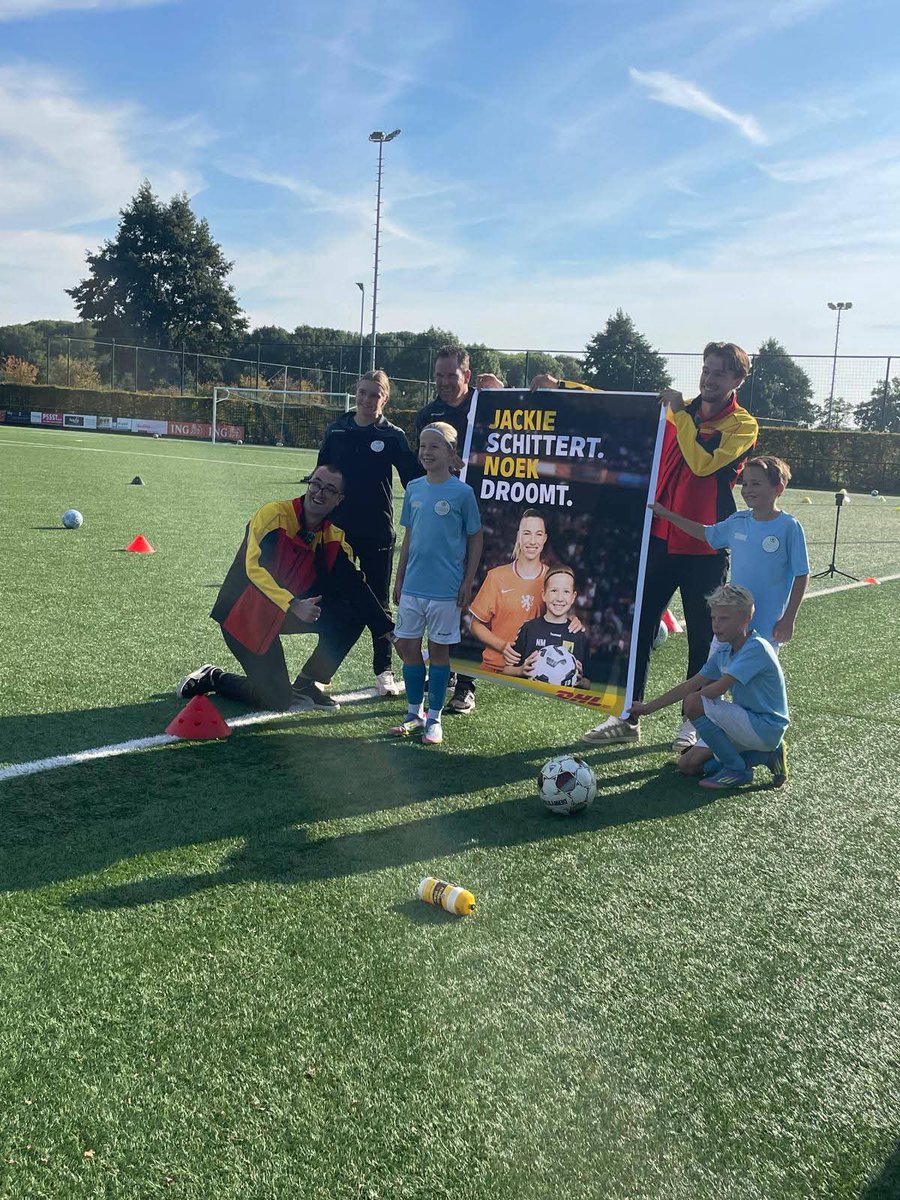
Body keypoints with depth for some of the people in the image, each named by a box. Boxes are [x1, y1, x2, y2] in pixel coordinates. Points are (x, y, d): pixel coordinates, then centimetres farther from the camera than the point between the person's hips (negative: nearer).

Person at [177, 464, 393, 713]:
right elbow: (254, 568, -28)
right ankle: (213, 678, 14)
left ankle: (305, 685, 6)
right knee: (277, 702, -10)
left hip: (284, 615, 7)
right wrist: (293, 605, -38)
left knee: (352, 617, -8)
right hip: (244, 615, -7)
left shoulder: (333, 537, 0)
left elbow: (354, 584, -2)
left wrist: (385, 627, -11)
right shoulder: (274, 514, -18)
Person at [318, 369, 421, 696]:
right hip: (337, 528, 2)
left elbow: (414, 479, -4)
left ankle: (384, 672, 16)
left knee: (379, 603, 7)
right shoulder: (337, 430, 3)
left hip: (377, 533, -2)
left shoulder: (393, 436, -3)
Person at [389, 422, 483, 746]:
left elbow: (475, 538, -3)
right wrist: (399, 579, 12)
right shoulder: (413, 489, 6)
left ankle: (434, 719, 17)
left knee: (438, 649, 6)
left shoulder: (462, 493, -8)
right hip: (413, 585, 5)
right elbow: (408, 538, 13)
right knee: (407, 646, 9)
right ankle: (414, 713, 25)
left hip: (445, 588, -5)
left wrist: (468, 582, -6)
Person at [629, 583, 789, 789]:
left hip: (766, 728, -9)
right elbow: (690, 685, 9)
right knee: (687, 765, 7)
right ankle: (763, 754, 10)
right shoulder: (724, 652, 6)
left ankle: (737, 770, -8)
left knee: (695, 704, -22)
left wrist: (696, 698, -6)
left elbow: (719, 688, -26)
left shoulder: (756, 648, -21)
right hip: (750, 724, 9)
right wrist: (648, 707, 8)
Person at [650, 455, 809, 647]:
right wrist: (667, 515, 19)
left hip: (767, 629, -5)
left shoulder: (789, 527, -12)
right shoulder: (738, 521, 3)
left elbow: (802, 576, -7)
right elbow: (707, 534, 21)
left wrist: (789, 619, -8)